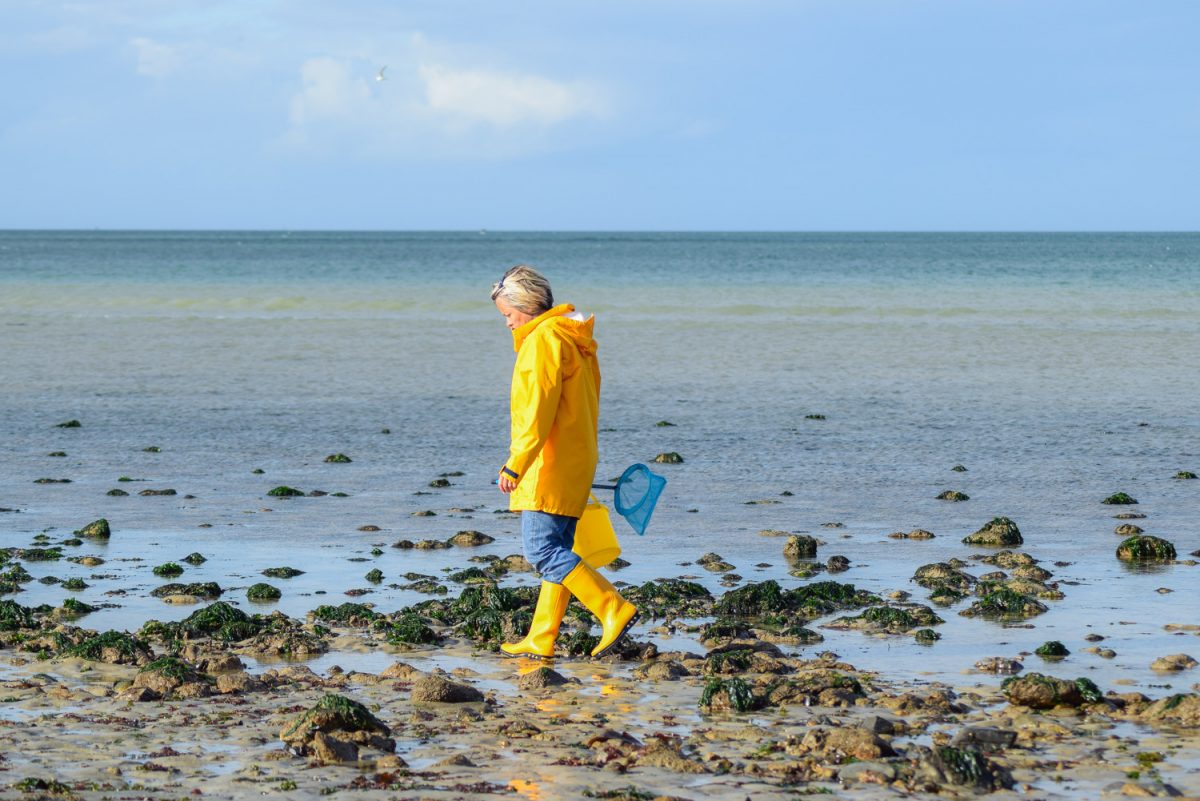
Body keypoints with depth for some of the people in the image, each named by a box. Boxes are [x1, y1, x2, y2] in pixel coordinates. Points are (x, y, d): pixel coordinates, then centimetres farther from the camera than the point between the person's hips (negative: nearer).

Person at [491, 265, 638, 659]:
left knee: (542, 549, -12)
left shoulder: (544, 339, -13)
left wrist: (515, 464, -22)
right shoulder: (574, 339, 19)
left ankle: (615, 610, -17)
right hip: (574, 463, 11)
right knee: (556, 552, 9)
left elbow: (538, 409, -21)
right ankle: (541, 639, 11)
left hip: (550, 465, -11)